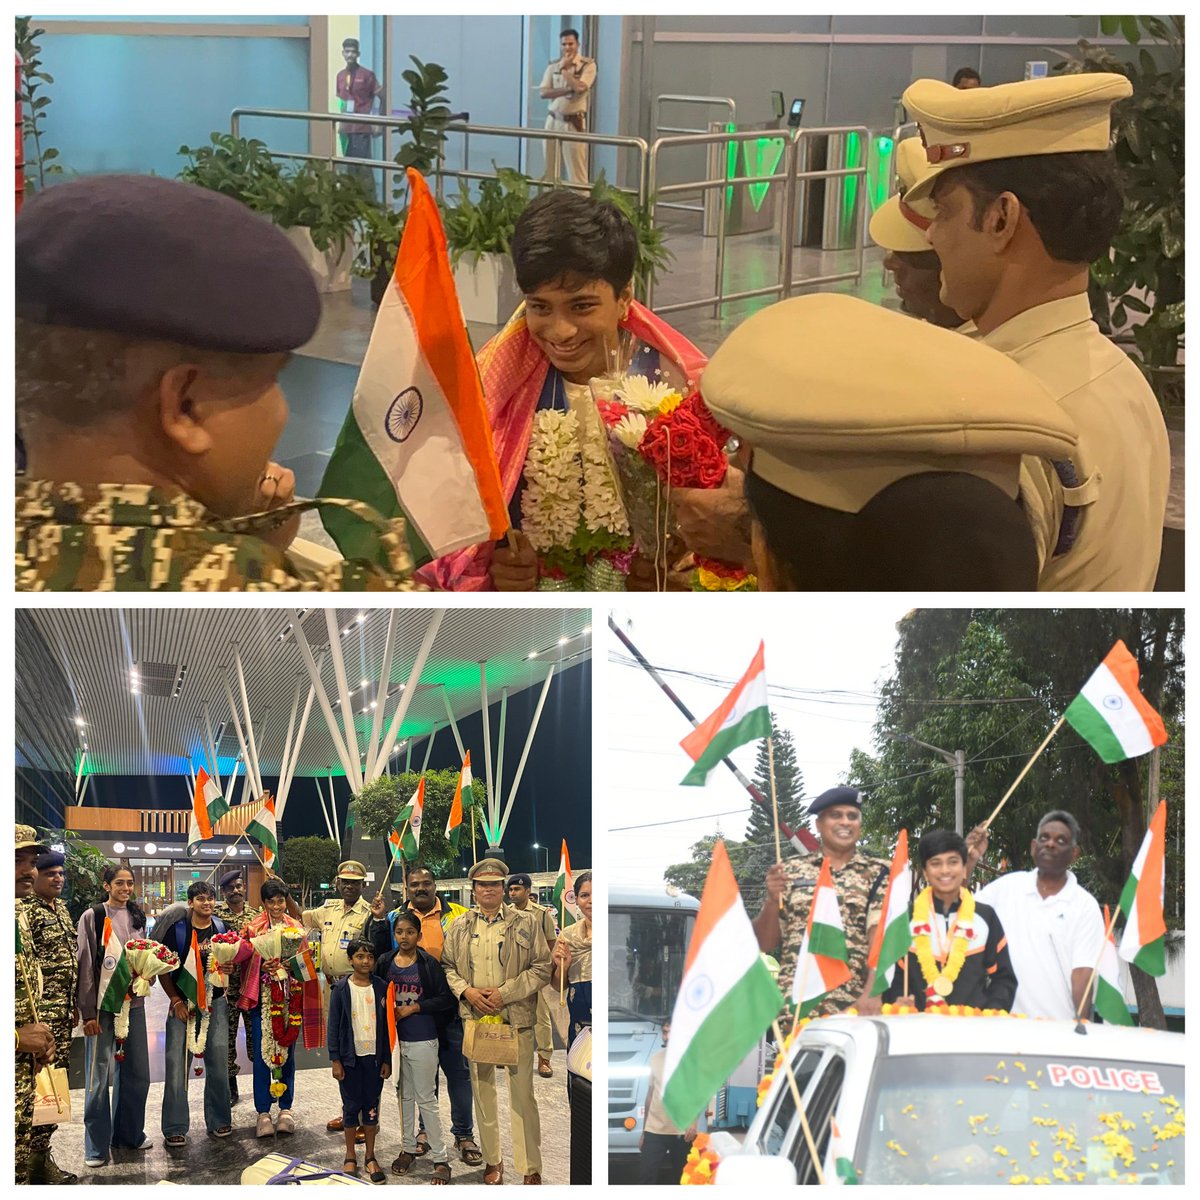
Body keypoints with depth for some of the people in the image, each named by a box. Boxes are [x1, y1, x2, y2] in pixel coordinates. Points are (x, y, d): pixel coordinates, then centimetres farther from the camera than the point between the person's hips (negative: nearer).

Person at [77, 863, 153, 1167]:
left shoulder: (137, 916, 8)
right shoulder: (93, 917, -7)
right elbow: (85, 966, -8)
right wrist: (88, 1012, -11)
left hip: (133, 1002, 5)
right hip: (102, 1004, -5)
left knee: (136, 1073, 10)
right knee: (100, 1076, -1)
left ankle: (129, 1133, 25)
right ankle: (96, 1146, 7)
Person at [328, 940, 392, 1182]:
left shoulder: (381, 988, 2)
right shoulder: (341, 989, -4)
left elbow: (386, 1025, 5)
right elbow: (334, 1026, -2)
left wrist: (387, 1060, 4)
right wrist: (335, 1059, -7)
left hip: (374, 1056, 2)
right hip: (350, 1057, -2)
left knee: (371, 1106, 7)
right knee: (351, 1106, 6)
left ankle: (370, 1157, 17)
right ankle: (350, 1157, 17)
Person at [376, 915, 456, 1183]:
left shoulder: (429, 964, -9)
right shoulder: (385, 962, 3)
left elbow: (445, 999, -11)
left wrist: (414, 1008, -16)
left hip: (422, 1040, -4)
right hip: (395, 1038, 4)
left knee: (426, 1099, -1)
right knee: (404, 1095, 16)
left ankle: (440, 1158, 6)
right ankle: (407, 1148, 29)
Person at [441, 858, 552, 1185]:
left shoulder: (526, 923, 1)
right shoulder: (459, 927, 9)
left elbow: (542, 967, -2)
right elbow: (447, 966, 11)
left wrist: (505, 993, -12)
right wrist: (467, 991, -8)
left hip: (516, 1018, -3)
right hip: (475, 1016, 3)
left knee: (522, 1093, -4)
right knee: (482, 1090, 10)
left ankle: (531, 1168, 2)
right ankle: (492, 1160, 21)